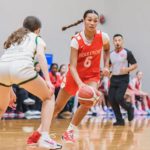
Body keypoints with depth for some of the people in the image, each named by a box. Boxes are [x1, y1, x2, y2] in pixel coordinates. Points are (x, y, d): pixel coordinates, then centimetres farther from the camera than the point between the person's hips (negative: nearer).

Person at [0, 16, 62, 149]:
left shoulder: (13, 38, 39)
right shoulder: (37, 39, 26)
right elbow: (40, 55, 4)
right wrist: (47, 80, -6)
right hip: (22, 67, -4)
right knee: (48, 97, 17)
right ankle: (44, 136, 2)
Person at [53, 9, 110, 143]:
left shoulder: (103, 37, -16)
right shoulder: (76, 40, -24)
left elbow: (107, 50, 10)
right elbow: (72, 66, -28)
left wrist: (106, 66, -4)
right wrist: (80, 84, -43)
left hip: (92, 75, 1)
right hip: (75, 75, -1)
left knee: (87, 102, -25)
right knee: (58, 107, 9)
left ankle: (70, 132, -6)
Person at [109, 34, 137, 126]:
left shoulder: (127, 53, -6)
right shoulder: (111, 54, 9)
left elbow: (135, 65, -5)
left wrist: (127, 69, -23)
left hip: (123, 79, -6)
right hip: (114, 78, 6)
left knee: (119, 98, -20)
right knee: (112, 100, -2)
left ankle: (129, 108, 12)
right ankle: (120, 120, 10)